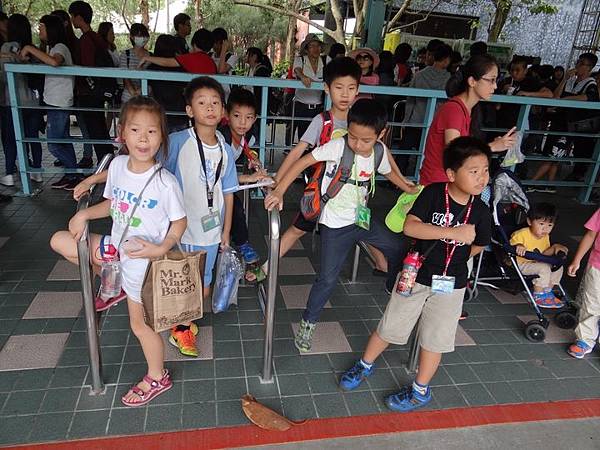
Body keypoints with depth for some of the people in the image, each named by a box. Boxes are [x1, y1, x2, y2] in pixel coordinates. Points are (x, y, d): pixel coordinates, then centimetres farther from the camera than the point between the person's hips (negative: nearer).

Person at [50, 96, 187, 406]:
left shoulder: (164, 182, -24)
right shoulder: (117, 165, -6)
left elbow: (180, 220, -13)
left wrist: (162, 248, -26)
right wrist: (85, 214, -4)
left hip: (143, 259, -6)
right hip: (115, 246, 6)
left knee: (140, 324, 9)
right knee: (59, 241, 9)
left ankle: (158, 378, 35)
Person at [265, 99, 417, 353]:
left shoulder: (379, 152, -4)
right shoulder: (338, 146, -21)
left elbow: (388, 172, 18)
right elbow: (303, 162, -22)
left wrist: (408, 188, 21)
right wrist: (279, 191, -29)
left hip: (362, 218, 6)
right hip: (335, 225, -5)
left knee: (396, 248, 17)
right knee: (328, 278, -3)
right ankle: (307, 324, 18)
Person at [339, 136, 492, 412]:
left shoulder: (480, 211, -9)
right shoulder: (433, 193, -16)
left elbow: (477, 246, 9)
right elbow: (409, 226, -28)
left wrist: (452, 260, 9)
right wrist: (452, 233, -31)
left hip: (451, 285, 2)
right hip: (415, 276, -1)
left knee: (435, 340, 13)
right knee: (390, 327, 13)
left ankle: (420, 391, 35)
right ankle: (365, 365, 39)